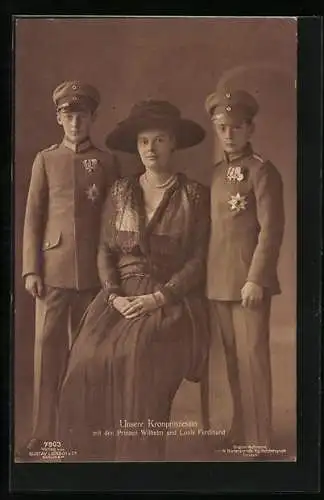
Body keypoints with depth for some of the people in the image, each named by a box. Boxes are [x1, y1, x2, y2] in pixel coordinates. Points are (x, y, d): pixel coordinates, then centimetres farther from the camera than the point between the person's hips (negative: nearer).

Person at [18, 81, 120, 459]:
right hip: (53, 266, 0)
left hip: (93, 269, 0)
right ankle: (43, 433, 4)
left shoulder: (106, 162, 10)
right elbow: (33, 217, 7)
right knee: (48, 347, -3)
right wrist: (31, 269, -1)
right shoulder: (45, 159, 11)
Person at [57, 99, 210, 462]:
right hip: (119, 297, 3)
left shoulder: (195, 195, 3)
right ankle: (95, 453, -5)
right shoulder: (120, 191, 13)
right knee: (88, 362, -21)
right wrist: (114, 295, -8)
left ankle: (139, 453, -15)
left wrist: (158, 298, -13)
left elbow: (199, 259, -3)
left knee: (137, 357, -30)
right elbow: (105, 250, 9)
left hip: (171, 300, -3)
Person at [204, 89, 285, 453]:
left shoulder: (262, 170, -7)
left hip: (248, 280, -7)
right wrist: (208, 276, 12)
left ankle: (258, 438, 10)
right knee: (232, 357, 13)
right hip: (218, 281, 7)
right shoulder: (216, 173, 14)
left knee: (252, 356, -1)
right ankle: (239, 429, 26)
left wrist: (256, 278, -17)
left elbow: (271, 229, -12)